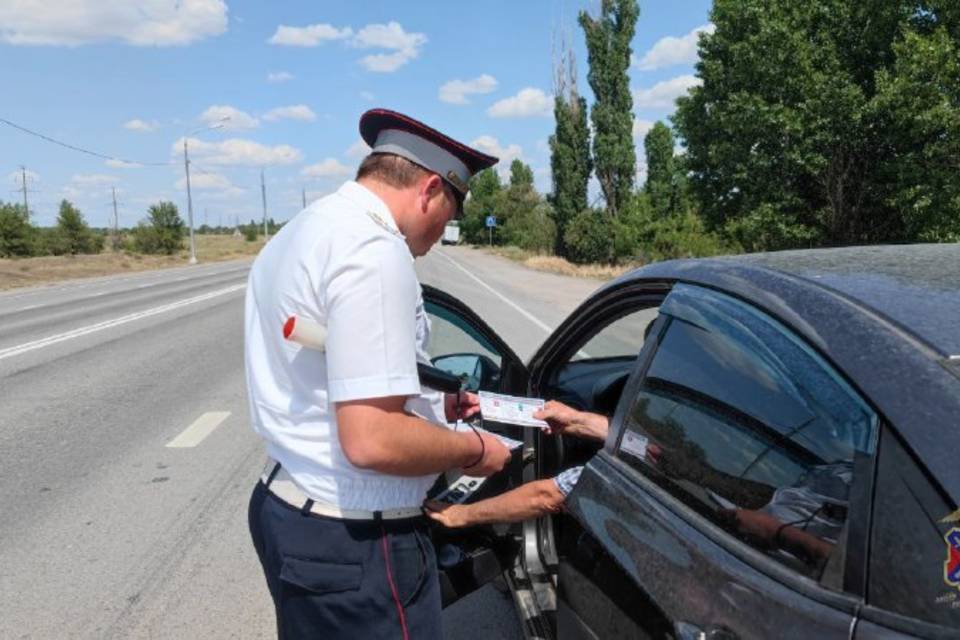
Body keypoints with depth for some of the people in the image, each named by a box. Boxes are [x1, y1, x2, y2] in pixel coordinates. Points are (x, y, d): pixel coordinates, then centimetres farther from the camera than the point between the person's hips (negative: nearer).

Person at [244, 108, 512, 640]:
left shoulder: (298, 235, 10)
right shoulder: (374, 249, -22)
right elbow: (373, 442, -28)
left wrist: (427, 404, 18)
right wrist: (473, 449, -11)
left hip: (288, 508, 10)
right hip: (352, 539, -9)